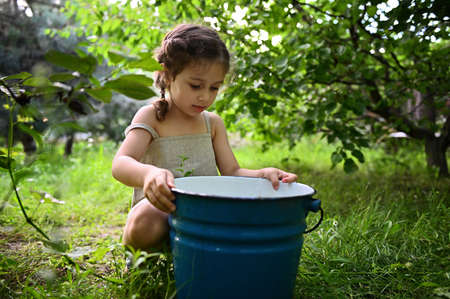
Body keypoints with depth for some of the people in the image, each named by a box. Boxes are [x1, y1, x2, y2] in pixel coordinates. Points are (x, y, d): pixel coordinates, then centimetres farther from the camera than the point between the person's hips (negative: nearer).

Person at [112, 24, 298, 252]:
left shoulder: (213, 123, 11)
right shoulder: (151, 117, -3)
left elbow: (231, 171, 9)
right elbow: (120, 164, -18)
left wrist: (263, 174, -13)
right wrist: (148, 174, -43)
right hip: (160, 208, -4)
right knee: (144, 222, -39)